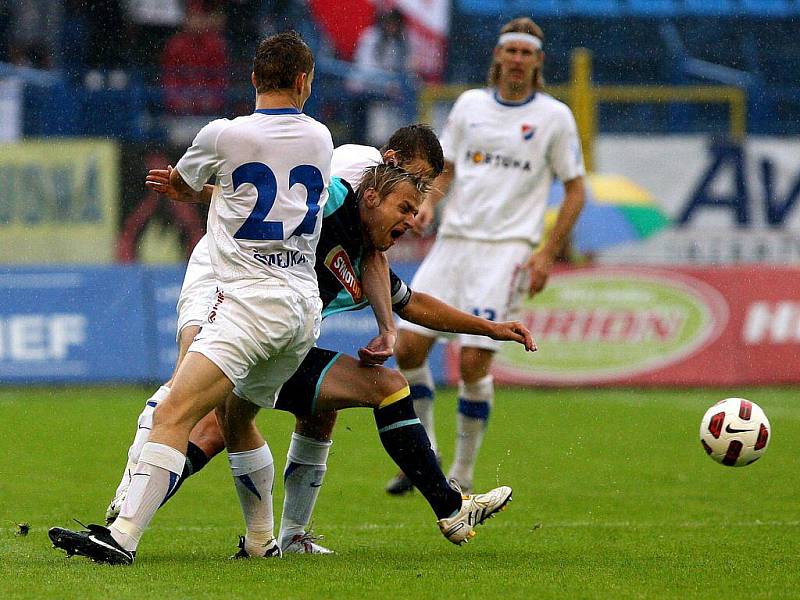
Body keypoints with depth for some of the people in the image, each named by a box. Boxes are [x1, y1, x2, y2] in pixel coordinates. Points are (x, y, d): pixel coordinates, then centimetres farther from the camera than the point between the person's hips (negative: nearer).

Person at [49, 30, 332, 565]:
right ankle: (262, 540, 31)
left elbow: (182, 184, 18)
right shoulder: (320, 140, 11)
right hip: (305, 305, 7)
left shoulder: (224, 136, -3)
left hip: (251, 299, -7)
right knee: (238, 416, 26)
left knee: (174, 413, -17)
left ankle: (124, 535, -30)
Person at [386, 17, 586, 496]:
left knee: (473, 362, -14)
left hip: (507, 249, -4)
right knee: (409, 347, -5)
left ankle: (463, 475, 0)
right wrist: (429, 203, -2)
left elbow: (575, 190, 5)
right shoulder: (470, 105, 11)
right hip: (453, 240, 4)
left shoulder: (555, 116, 1)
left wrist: (547, 254, -5)